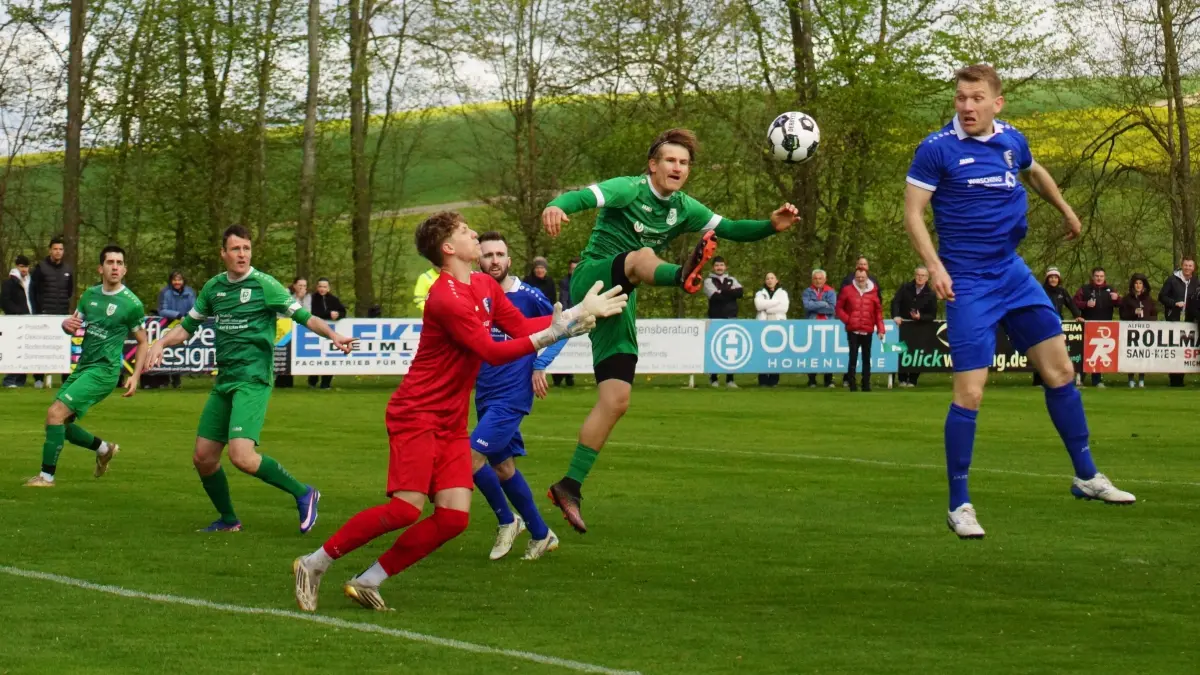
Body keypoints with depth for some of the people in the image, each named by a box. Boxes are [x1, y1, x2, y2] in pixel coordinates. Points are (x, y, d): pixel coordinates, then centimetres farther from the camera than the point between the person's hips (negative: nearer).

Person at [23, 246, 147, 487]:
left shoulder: (131, 303, -9)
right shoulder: (90, 295, 8)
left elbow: (142, 341, 0)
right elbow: (74, 323, 18)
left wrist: (136, 376, -8)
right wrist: (67, 324, -7)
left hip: (104, 370, -7)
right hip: (82, 367, 7)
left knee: (56, 413, -18)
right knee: (60, 422, 10)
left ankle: (47, 475, -11)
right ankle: (104, 449, 31)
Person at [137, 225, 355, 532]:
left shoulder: (264, 285, -7)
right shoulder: (213, 287, 11)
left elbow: (305, 317, -9)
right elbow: (188, 326, 22)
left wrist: (333, 336, -26)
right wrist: (161, 343, 5)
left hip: (253, 381, -7)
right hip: (224, 381, 7)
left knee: (242, 456, -23)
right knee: (203, 457, 6)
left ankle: (303, 494, -5)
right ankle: (228, 519, 27)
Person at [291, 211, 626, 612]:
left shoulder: (486, 287, 12)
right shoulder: (446, 298, -18)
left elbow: (521, 327, 8)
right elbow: (493, 353, -20)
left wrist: (578, 312, 0)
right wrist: (554, 333, -22)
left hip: (452, 422, 9)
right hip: (416, 414, -9)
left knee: (454, 516, -5)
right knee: (407, 508, -19)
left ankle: (367, 582, 2)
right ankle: (314, 564, -4)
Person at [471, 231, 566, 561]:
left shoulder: (528, 296, -9)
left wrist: (540, 365, -5)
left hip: (512, 395, -6)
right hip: (485, 395, 6)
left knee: (471, 456, -17)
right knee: (502, 466, 13)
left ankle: (507, 521, 4)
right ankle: (541, 534, 27)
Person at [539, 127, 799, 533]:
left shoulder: (685, 209, 10)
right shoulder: (628, 190, -10)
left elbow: (730, 230, 11)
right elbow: (584, 197, -27)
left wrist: (772, 226, -8)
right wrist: (556, 207, -50)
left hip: (620, 303, 7)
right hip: (594, 278, -6)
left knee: (616, 401, -1)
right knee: (643, 256, -36)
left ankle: (570, 487, 5)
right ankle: (684, 275, -74)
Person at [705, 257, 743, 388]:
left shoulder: (732, 280, 14)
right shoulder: (709, 281, 3)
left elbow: (740, 292, -6)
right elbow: (715, 297, -14)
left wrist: (723, 292, -13)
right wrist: (730, 293, -9)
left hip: (731, 318, 3)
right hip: (716, 319, -3)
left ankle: (730, 379, 3)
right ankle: (713, 378, 11)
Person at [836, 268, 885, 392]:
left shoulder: (872, 292, 6)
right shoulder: (847, 290, 3)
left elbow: (878, 312, 5)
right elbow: (839, 308, 7)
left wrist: (881, 329, -2)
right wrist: (847, 319, -8)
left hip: (867, 331, 2)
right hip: (853, 331, -2)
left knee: (866, 359, 8)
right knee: (853, 358, -5)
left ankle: (866, 385, 14)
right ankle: (852, 385, -4)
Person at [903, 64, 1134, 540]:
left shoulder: (1012, 141, 5)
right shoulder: (937, 149, -12)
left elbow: (1033, 172, 28)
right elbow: (912, 214, -12)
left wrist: (1066, 211, 38)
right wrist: (935, 266, -24)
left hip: (1013, 272, 6)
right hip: (967, 283, -6)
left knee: (1060, 370, 9)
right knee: (969, 392, -11)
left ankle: (1087, 476, 24)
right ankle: (959, 504, 2)